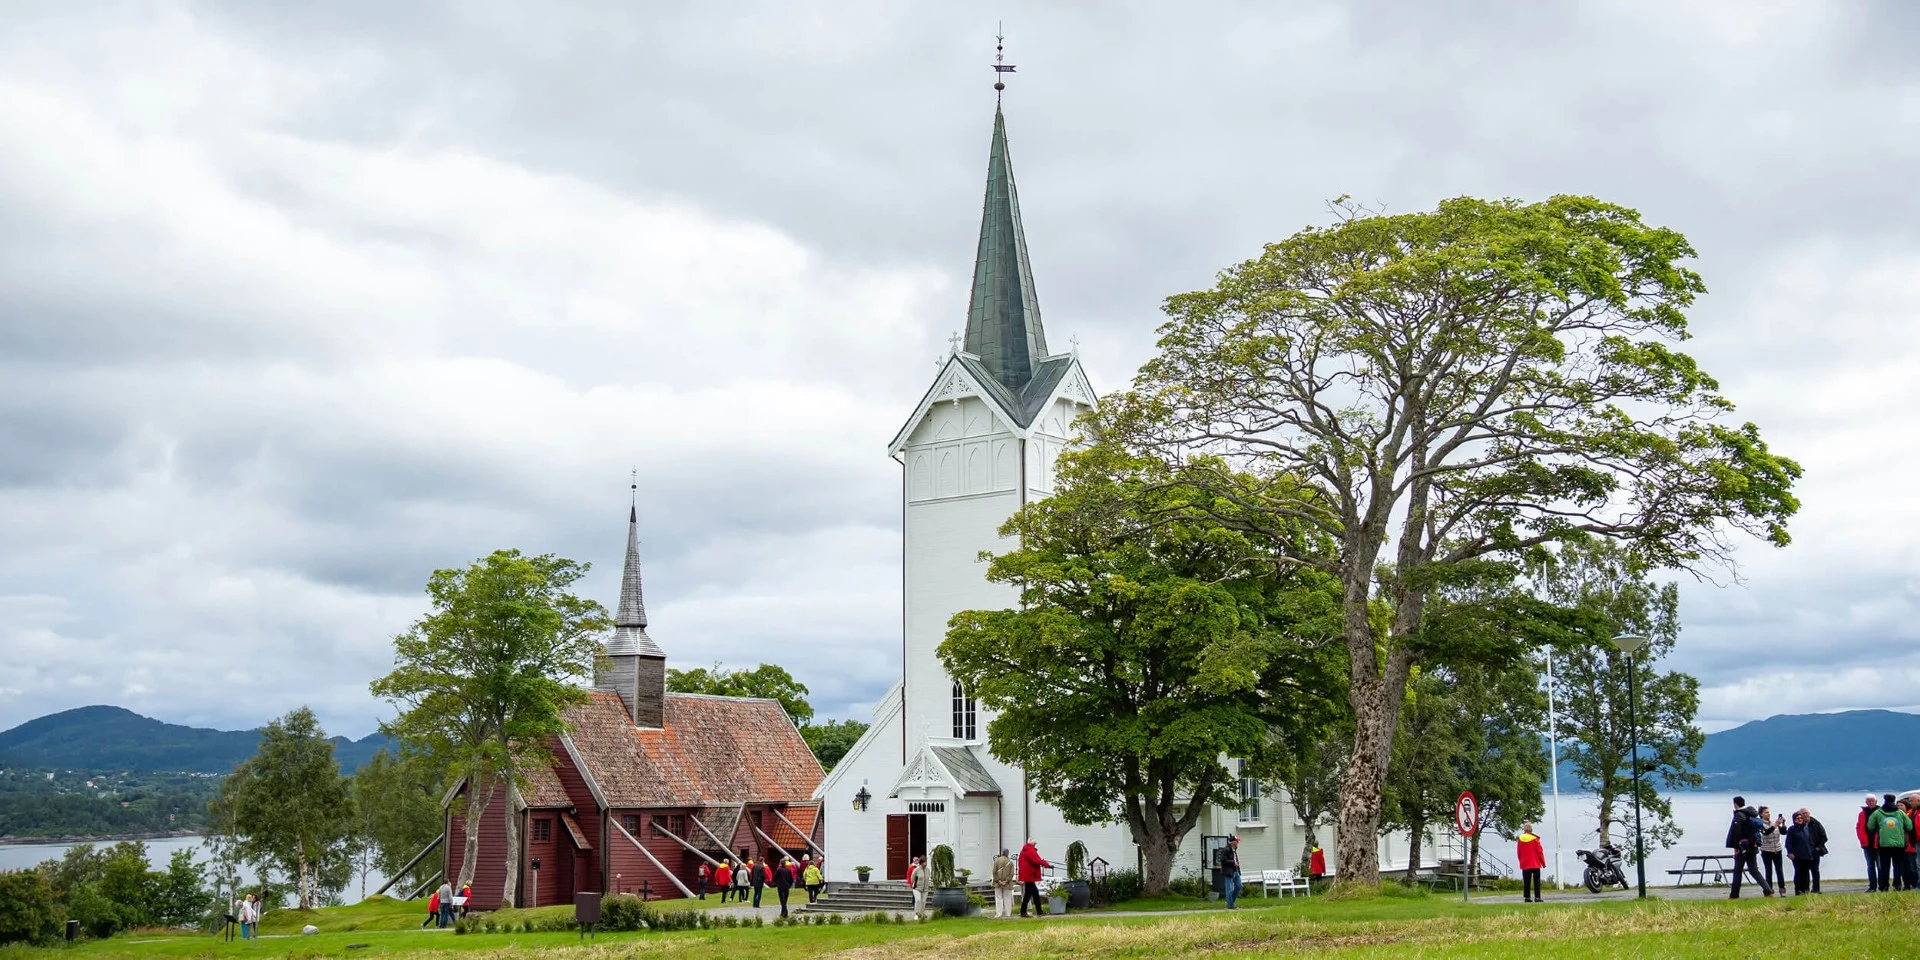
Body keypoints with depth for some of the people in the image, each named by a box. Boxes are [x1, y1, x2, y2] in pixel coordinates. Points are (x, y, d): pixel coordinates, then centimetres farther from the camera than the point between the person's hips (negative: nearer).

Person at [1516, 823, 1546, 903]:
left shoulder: (1520, 840, 1)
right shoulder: (1534, 839, -8)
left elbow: (1518, 852, 7)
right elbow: (1539, 852, -5)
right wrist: (1543, 863, 4)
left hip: (1525, 864, 3)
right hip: (1535, 864, -3)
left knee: (1526, 882, 7)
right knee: (1536, 881, 0)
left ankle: (1527, 897, 4)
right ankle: (1537, 897, -6)